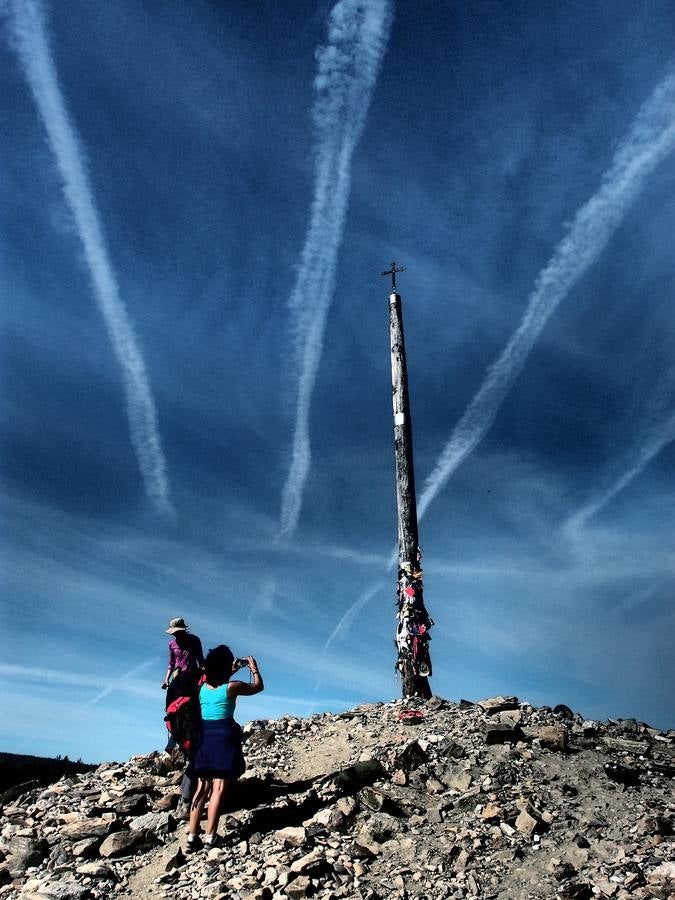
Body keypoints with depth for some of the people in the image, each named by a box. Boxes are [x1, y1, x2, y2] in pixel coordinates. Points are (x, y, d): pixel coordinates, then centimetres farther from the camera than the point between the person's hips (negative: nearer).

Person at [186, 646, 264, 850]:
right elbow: (258, 686, 9)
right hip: (224, 735, -6)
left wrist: (233, 670, 36)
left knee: (202, 787, 10)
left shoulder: (203, 686, 8)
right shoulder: (232, 687, -7)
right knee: (219, 788, -3)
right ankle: (210, 836, -6)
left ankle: (192, 835, 8)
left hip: (204, 735, 6)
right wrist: (254, 668, 23)